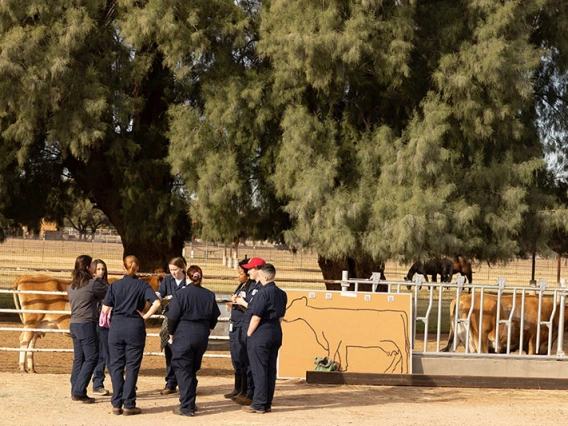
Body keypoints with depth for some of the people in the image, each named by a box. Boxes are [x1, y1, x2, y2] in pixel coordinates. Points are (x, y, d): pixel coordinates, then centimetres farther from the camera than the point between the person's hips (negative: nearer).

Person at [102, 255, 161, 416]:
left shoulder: (115, 285, 2)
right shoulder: (142, 285, -2)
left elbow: (105, 309, 1)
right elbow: (156, 303, -16)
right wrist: (146, 316, -4)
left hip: (116, 326, 1)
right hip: (135, 326, -1)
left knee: (116, 365, 9)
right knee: (132, 366, 5)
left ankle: (117, 404, 10)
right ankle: (129, 405, 6)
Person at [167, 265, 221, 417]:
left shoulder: (181, 294, -10)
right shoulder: (210, 295, 3)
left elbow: (173, 317, -9)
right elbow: (214, 318, 10)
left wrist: (171, 334, 5)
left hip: (184, 335, -5)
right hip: (202, 335, 5)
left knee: (183, 370, 1)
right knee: (193, 369, 18)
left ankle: (187, 407, -1)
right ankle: (190, 403, 23)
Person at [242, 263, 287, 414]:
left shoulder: (263, 293, -16)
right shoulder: (282, 294, 8)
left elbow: (256, 317, -17)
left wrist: (249, 334, -8)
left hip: (261, 334, -8)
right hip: (276, 333, 8)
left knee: (259, 370, -2)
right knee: (271, 369, 11)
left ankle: (259, 405, 1)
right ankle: (267, 403, 16)